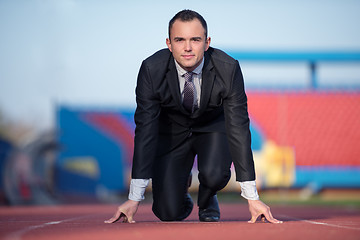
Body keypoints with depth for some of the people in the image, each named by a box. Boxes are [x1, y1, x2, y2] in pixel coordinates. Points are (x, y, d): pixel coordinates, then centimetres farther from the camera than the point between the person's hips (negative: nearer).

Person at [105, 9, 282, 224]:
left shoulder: (228, 69, -28)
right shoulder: (152, 70, -27)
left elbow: (238, 127, -27)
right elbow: (145, 129, -26)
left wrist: (252, 198, -31)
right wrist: (134, 199, -31)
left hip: (214, 127, 0)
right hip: (171, 131, 0)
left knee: (214, 174, -32)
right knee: (168, 213, -13)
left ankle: (208, 204, 6)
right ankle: (182, 198, 26)